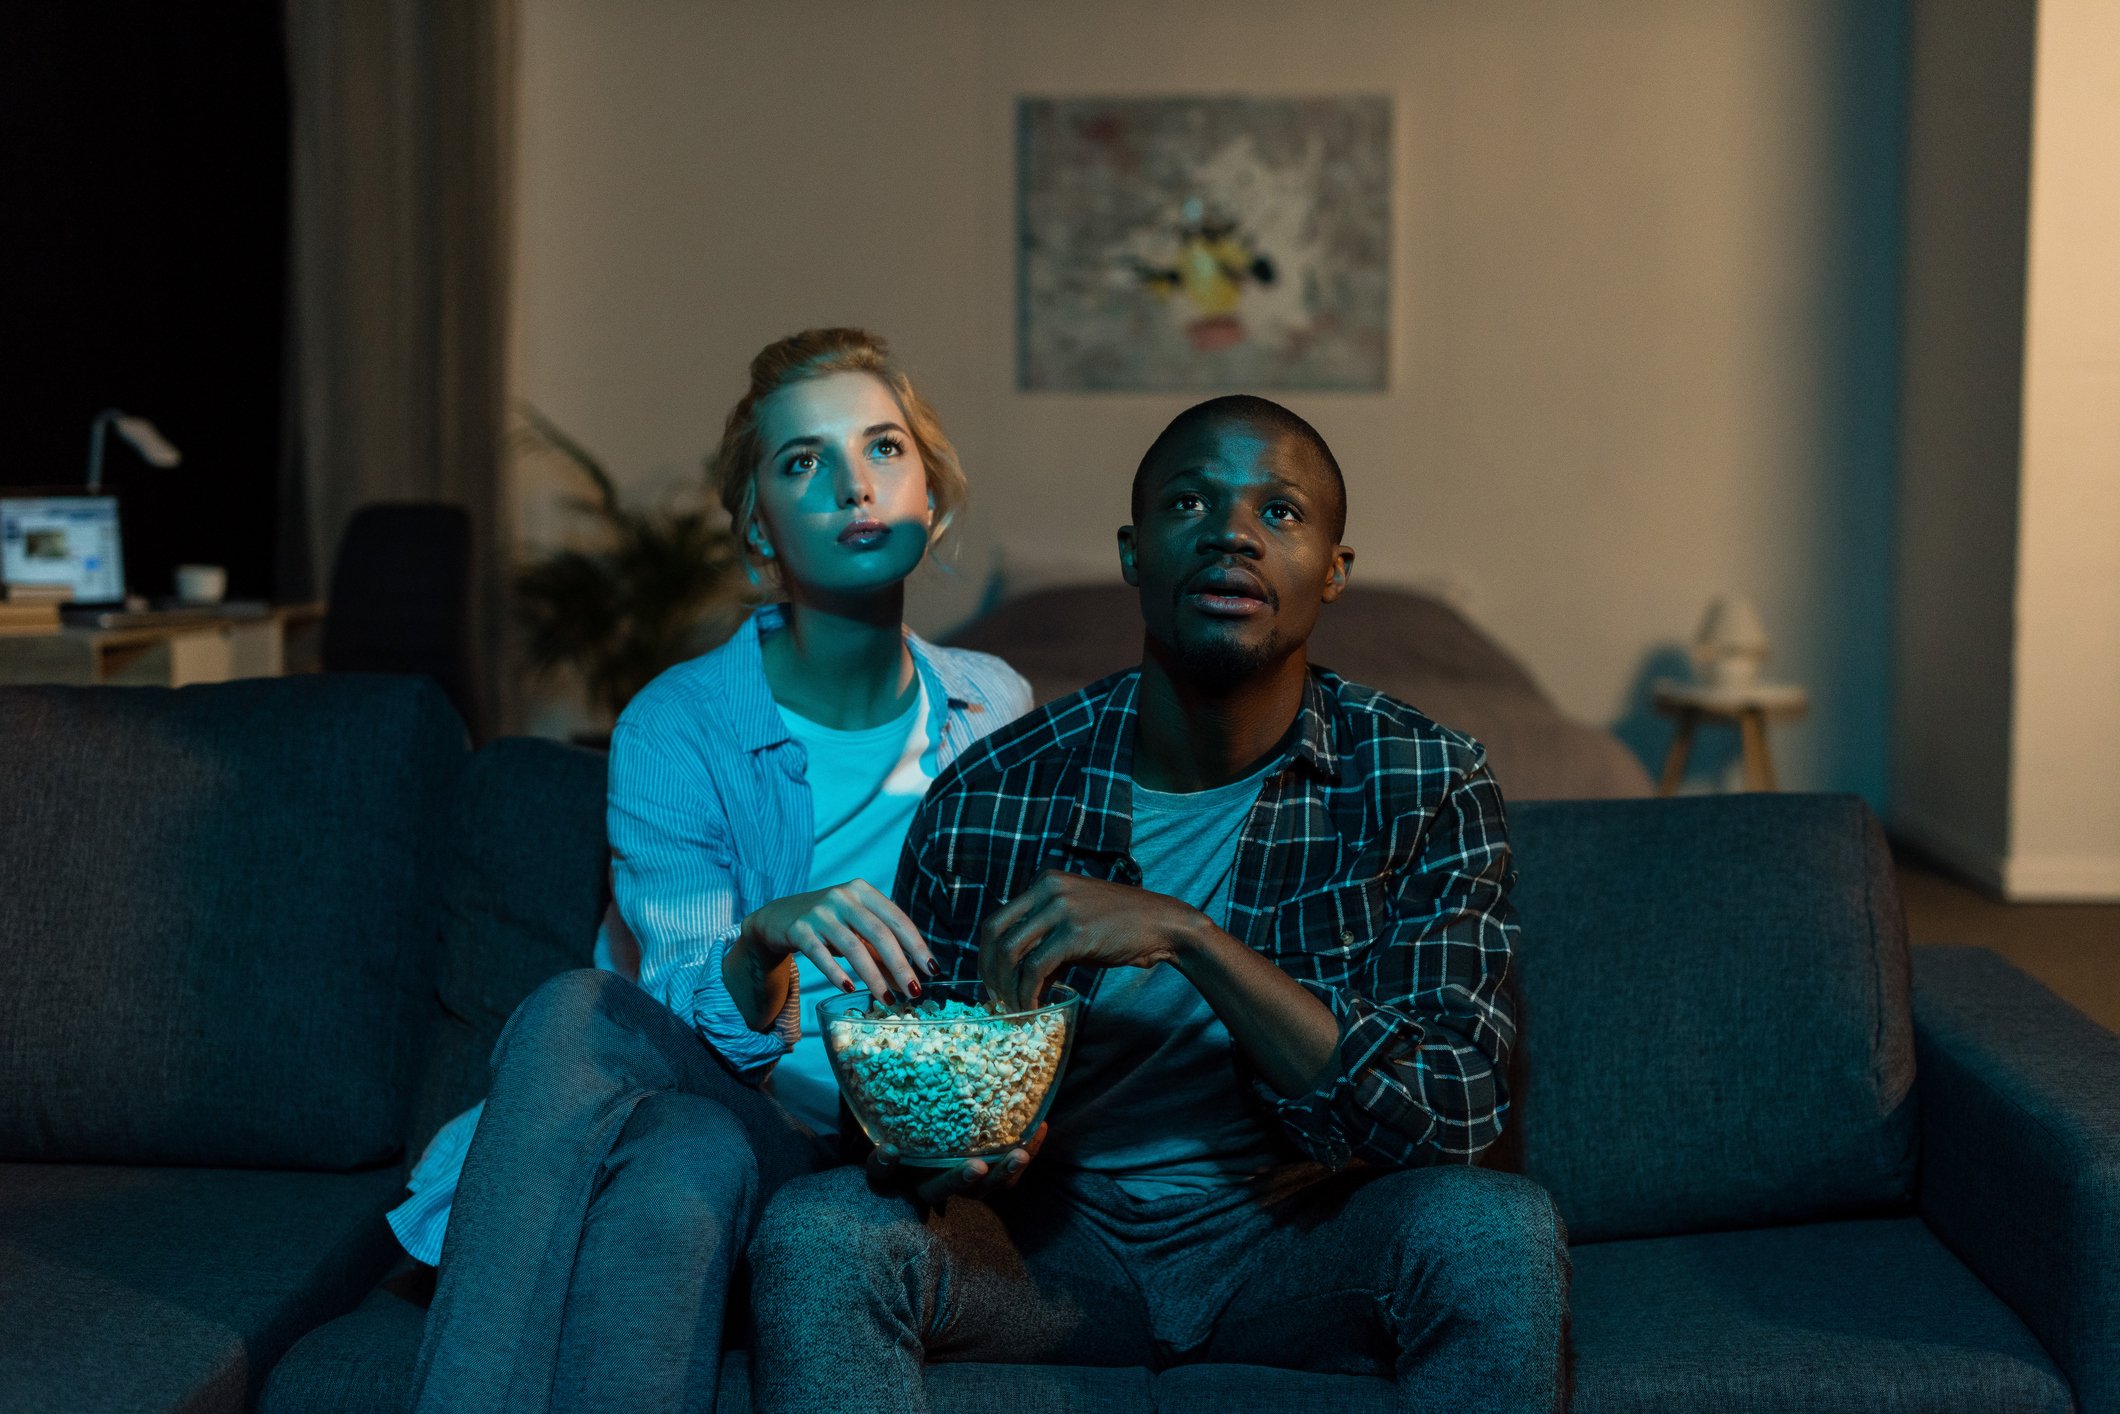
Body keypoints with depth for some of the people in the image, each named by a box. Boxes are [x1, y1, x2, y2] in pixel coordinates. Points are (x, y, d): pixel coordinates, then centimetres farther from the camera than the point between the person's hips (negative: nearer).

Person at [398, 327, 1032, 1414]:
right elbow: (693, 1025, -11)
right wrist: (766, 947, -34)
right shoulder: (677, 724, -5)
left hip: (879, 1147, 0)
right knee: (573, 1013, -35)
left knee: (679, 1166, -36)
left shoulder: (996, 713, 3)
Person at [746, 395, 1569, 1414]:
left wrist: (1189, 937, -31)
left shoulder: (1428, 787, -10)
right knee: (815, 1229, -27)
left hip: (1296, 1238, 0)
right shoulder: (987, 796, -8)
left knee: (1498, 1228, -30)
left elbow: (1452, 1113, -20)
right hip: (1052, 1238, 0)